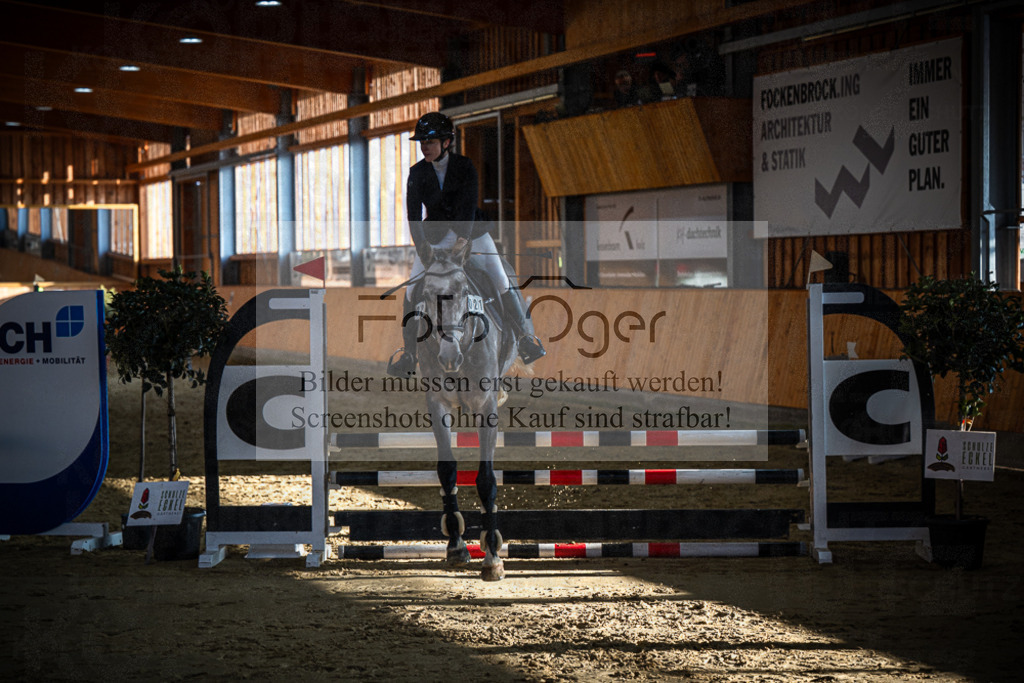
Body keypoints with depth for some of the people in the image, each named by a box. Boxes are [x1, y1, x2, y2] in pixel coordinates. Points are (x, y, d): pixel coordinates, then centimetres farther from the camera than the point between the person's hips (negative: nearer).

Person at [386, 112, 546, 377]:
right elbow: (413, 211, -14)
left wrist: (463, 236, -37)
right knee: (412, 291, -9)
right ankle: (408, 351, 5)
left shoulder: (464, 166, -9)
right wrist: (420, 243, -31)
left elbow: (469, 203, -21)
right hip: (434, 236, 1)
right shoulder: (417, 173, -4)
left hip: (469, 232, -1)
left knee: (502, 283, -10)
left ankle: (525, 336, 4)